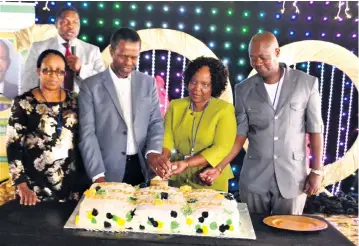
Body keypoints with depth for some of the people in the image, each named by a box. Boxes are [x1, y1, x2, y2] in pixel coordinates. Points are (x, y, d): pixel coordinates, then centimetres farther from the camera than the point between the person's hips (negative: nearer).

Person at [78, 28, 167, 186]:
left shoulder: (148, 83, 7)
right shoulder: (91, 86, -3)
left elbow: (156, 122, 6)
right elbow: (87, 134, -7)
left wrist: (153, 152, -13)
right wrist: (98, 176, -15)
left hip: (142, 170, 3)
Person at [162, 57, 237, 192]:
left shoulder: (224, 110, -8)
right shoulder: (175, 106, 4)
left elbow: (222, 148, -16)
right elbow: (167, 138, -3)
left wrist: (186, 163, -27)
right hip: (177, 181, 3)